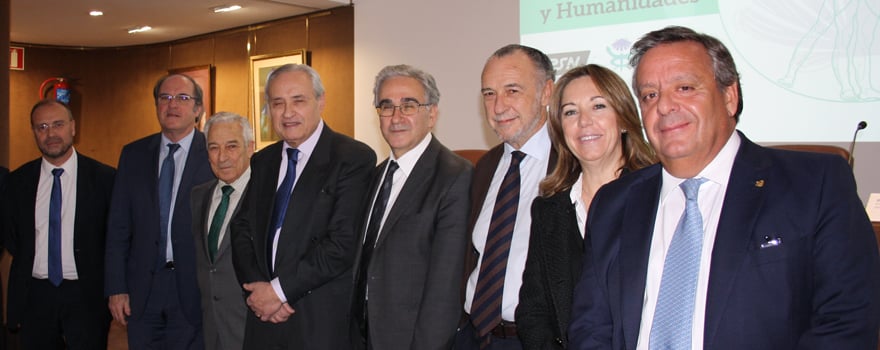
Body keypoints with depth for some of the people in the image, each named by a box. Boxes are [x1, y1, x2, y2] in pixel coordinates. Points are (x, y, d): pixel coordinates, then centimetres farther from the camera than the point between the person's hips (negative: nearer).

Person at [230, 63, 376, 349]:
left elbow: (344, 242, -17)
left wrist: (280, 289, -14)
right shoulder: (261, 162, 11)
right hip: (263, 315, 5)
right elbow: (242, 229, 9)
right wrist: (257, 288, -7)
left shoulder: (355, 158, -11)